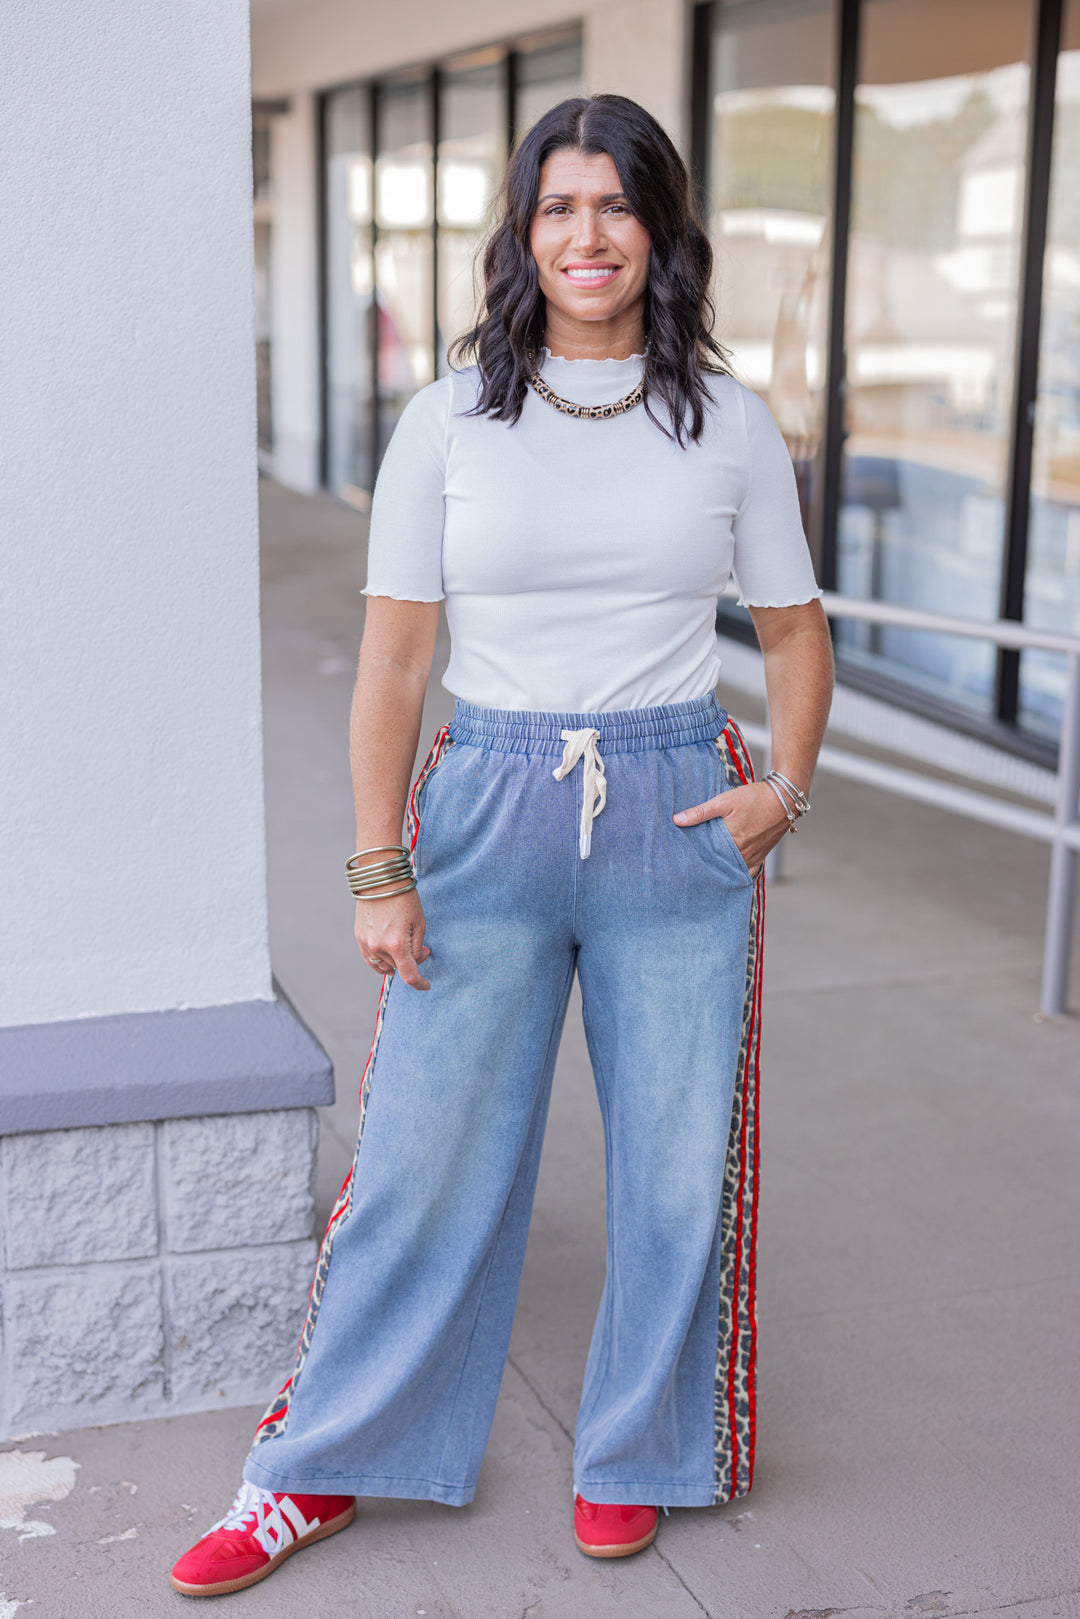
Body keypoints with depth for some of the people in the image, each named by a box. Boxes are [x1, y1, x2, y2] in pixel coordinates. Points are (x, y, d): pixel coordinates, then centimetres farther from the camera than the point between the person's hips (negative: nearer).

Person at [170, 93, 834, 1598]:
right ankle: (321, 1469, 23)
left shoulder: (730, 422, 3)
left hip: (678, 814, 1)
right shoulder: (450, 422, 0)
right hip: (491, 810, -1)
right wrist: (379, 869, -4)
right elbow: (395, 657, -1)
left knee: (678, 1157, 9)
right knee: (426, 1151, 5)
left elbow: (795, 628, 13)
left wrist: (786, 786, -1)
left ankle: (637, 1449, 32)